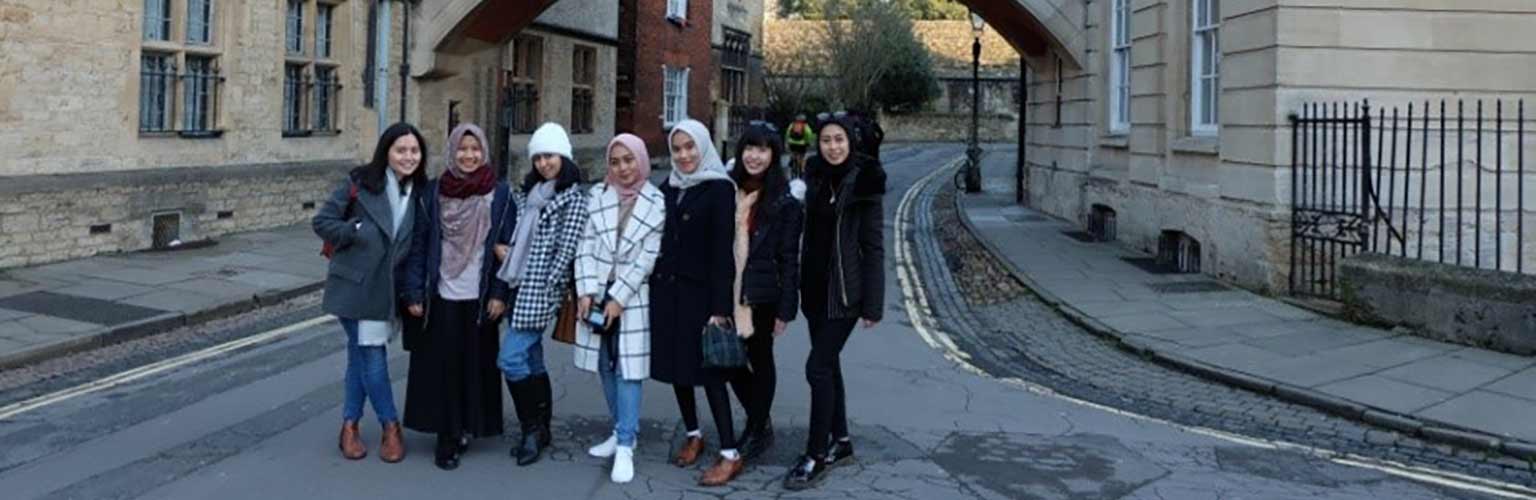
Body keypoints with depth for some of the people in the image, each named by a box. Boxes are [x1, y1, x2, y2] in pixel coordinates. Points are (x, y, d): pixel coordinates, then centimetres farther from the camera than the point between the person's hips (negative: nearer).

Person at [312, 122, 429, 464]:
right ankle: (391, 426, 12)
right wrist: (357, 234, -16)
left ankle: (350, 426, 23)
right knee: (372, 356, -2)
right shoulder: (360, 184, -7)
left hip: (389, 288, 4)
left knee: (361, 355, 12)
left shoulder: (420, 192, 5)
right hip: (356, 285, -4)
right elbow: (322, 221, -4)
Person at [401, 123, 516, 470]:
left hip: (479, 298, 0)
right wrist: (415, 292, -3)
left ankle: (469, 427, 22)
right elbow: (420, 244, 2)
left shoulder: (499, 194, 0)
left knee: (475, 365, 5)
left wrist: (500, 294, -6)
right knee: (442, 367, 1)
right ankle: (448, 437, 10)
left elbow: (508, 247, 0)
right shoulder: (434, 191, 2)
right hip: (441, 296, 1)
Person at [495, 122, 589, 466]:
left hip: (539, 291, -7)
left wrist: (544, 291, -15)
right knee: (532, 360, 11)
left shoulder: (573, 198, -8)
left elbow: (567, 250, -13)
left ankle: (532, 428, 2)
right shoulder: (528, 192, 15)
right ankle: (540, 430, 19)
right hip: (519, 286, 7)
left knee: (510, 358, -11)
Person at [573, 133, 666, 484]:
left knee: (628, 368, -6)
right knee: (606, 366, 10)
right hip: (596, 294, 4)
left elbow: (647, 258, -7)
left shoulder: (656, 203, -4)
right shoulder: (597, 195, 5)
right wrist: (586, 291, -9)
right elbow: (586, 246, 2)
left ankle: (625, 447, -5)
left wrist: (618, 298, -12)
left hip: (632, 298, -4)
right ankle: (621, 433, 22)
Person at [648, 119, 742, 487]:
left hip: (700, 291, -6)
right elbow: (659, 239, 12)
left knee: (708, 370, -5)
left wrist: (719, 307, -17)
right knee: (676, 365, 11)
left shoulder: (719, 189, -8)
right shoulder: (668, 188, 10)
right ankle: (693, 434, 27)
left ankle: (730, 454, 0)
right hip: (666, 289, 6)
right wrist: (656, 286, 8)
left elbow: (722, 251, -13)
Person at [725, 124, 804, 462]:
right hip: (727, 292, 4)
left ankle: (758, 430, 24)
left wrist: (785, 308, -9)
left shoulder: (784, 199, -7)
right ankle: (759, 421, 32)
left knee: (760, 361, 8)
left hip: (761, 295, -4)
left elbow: (789, 257, -7)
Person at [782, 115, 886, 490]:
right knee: (828, 365, 13)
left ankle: (817, 456, 0)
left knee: (818, 367, -9)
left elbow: (874, 246, -9)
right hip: (816, 287, 6)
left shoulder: (863, 182, -9)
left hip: (845, 290, -6)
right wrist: (801, 286, 10)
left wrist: (873, 304, -12)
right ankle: (841, 442, 27)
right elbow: (809, 235, 13)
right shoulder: (814, 179, 7)